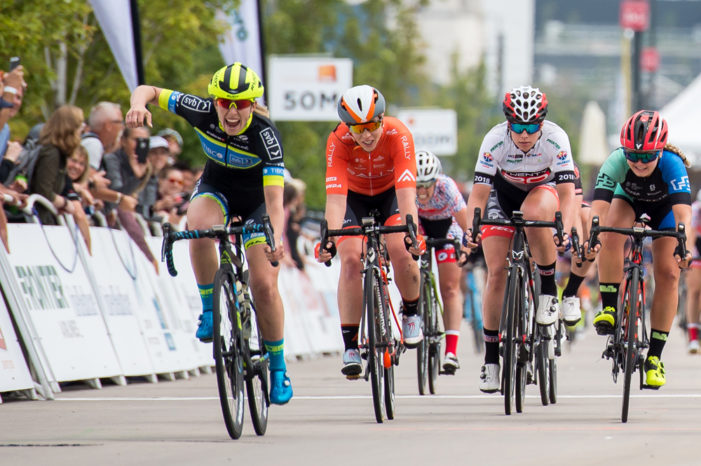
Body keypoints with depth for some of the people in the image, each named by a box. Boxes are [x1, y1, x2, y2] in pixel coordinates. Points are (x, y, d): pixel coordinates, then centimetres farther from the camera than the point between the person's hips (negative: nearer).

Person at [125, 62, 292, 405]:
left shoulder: (265, 135, -33)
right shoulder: (204, 113, -25)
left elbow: (275, 200, -40)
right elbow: (148, 90, -17)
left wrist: (275, 240, -58)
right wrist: (139, 104, -42)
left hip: (256, 201, -2)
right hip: (216, 190, 2)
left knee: (264, 286, -11)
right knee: (199, 223, -35)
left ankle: (278, 367, 10)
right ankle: (210, 308, -17)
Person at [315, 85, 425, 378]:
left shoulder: (398, 135, -33)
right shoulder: (338, 142, -32)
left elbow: (406, 190, -41)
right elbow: (335, 197, -39)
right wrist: (329, 239, -54)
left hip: (389, 193, 0)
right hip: (354, 197, 0)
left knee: (402, 252, -24)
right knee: (351, 259, -21)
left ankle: (411, 312, 7)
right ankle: (350, 346, -13)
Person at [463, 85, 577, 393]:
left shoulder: (555, 139, -29)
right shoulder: (495, 140, -28)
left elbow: (567, 192, -31)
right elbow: (479, 193, -28)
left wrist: (565, 229, -48)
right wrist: (471, 228, -45)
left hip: (544, 189, -1)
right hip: (504, 192, 1)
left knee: (535, 212, -39)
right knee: (496, 272, -9)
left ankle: (548, 291, -20)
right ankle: (490, 356, 2)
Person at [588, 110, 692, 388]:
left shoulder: (671, 164, -40)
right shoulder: (616, 162, -37)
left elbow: (683, 213, -51)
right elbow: (599, 207, -46)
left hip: (664, 206, -1)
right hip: (628, 200, 1)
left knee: (668, 273, -12)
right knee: (611, 235, -32)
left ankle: (654, 356, -3)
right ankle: (609, 310, -20)